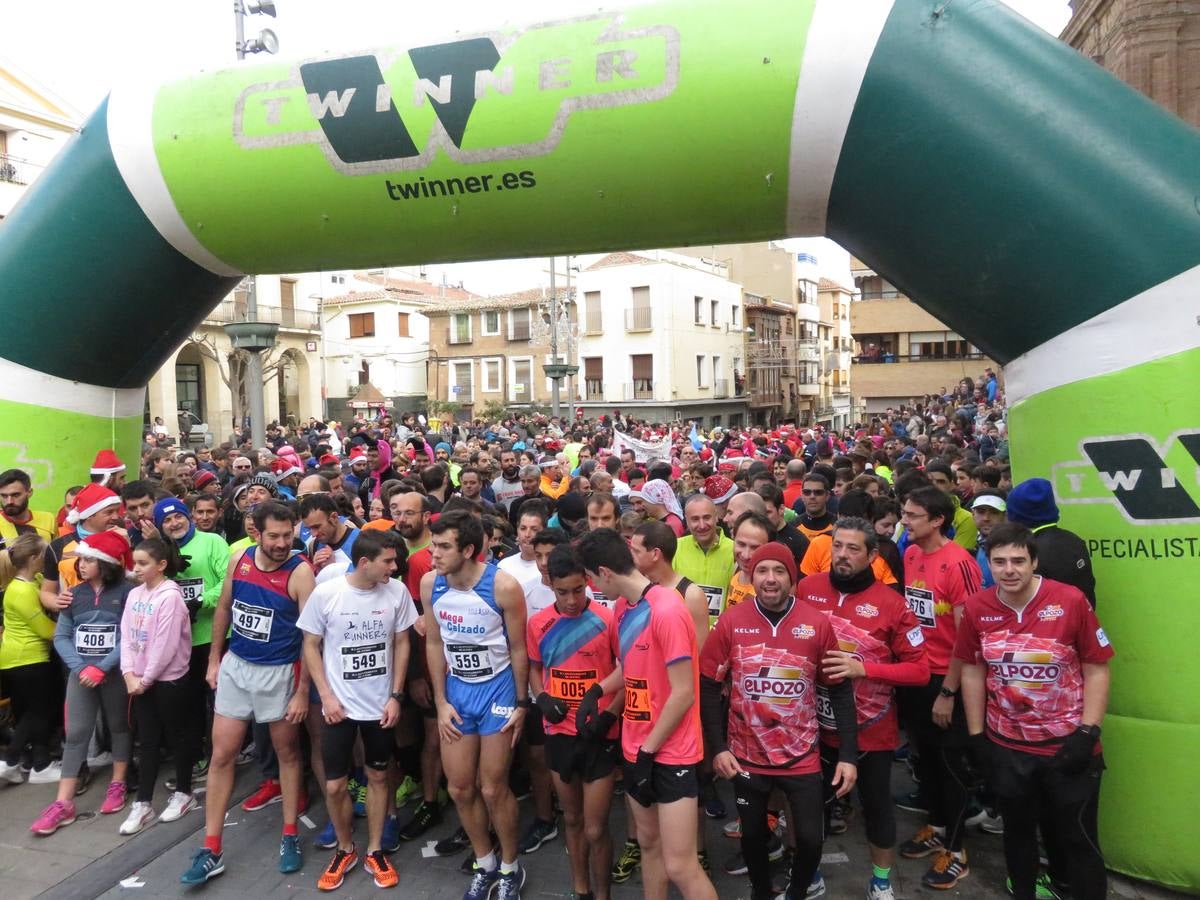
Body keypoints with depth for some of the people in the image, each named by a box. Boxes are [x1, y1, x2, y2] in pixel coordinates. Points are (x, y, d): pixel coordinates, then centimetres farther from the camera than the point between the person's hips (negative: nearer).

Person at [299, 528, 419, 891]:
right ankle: (345, 850, 30)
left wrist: (396, 696, -4)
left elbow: (401, 643, 0)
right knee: (334, 786, 5)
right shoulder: (325, 593, -15)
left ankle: (374, 851, 31)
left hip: (381, 705, 2)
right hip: (339, 706, -1)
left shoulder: (397, 592, -10)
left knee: (377, 777, 14)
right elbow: (311, 646, -4)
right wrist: (326, 696, -9)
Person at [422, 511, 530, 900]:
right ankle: (485, 863, 35)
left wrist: (522, 703, -6)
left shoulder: (503, 586, -22)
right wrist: (441, 702, 1)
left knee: (493, 789, 4)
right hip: (456, 689, 4)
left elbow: (517, 647, -11)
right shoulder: (430, 584, -9)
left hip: (498, 688, -4)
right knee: (460, 789, 11)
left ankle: (511, 868, 29)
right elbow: (434, 643, 2)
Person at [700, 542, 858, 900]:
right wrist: (718, 747, -9)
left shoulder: (817, 624, -9)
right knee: (753, 835, 16)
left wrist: (848, 755, -5)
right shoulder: (730, 621, -10)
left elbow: (840, 692, -2)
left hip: (802, 757, 0)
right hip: (746, 756, 0)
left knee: (810, 838, 6)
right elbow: (708, 687, -4)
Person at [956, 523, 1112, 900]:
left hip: (1067, 745, -2)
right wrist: (976, 735, 3)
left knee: (1077, 838, 12)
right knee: (1018, 830, 20)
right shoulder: (976, 608, -8)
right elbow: (972, 672, 2)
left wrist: (1087, 734, -11)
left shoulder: (1071, 601, -15)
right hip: (1005, 746, 3)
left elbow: (1097, 671, -8)